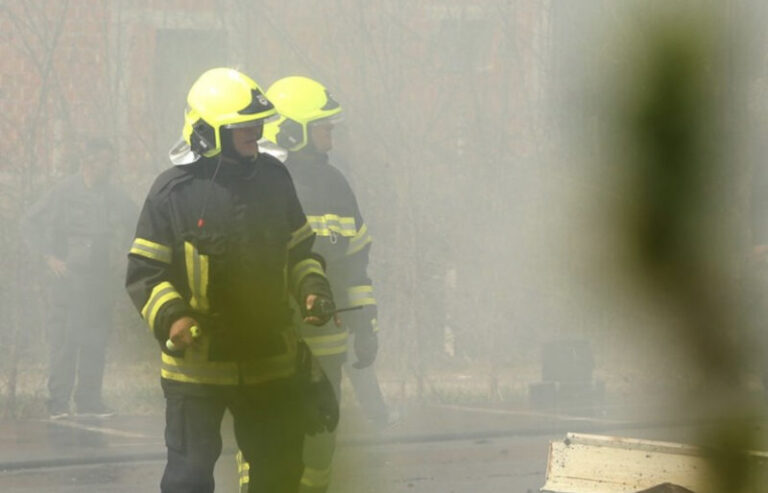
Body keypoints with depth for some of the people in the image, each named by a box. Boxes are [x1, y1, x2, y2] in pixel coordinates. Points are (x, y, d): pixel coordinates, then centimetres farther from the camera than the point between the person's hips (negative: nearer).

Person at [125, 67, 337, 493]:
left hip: (270, 362, 5)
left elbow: (300, 250, 17)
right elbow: (143, 272, -7)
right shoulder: (174, 191, -9)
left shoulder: (273, 178, 6)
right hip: (196, 364, -5)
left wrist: (313, 290, -2)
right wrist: (171, 318, -23)